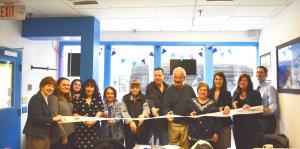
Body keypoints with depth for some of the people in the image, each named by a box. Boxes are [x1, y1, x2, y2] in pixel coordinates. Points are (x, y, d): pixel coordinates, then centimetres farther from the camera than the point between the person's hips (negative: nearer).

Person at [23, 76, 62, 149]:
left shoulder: (47, 99, 13)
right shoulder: (36, 99, -14)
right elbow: (37, 118, -22)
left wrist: (56, 119, -2)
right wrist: (53, 119, -13)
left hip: (45, 135, 8)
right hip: (35, 135, -8)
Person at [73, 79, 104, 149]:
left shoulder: (98, 100, 9)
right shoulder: (78, 100, 7)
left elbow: (99, 112, -1)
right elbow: (74, 113, 2)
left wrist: (94, 120, -19)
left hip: (94, 130, 1)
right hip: (80, 130, 0)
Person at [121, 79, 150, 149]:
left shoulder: (144, 98, 3)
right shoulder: (125, 98, 7)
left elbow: (146, 109, -11)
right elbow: (124, 111, -3)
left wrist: (142, 116, -34)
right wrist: (130, 121, -19)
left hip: (142, 127, -1)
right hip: (129, 128, 1)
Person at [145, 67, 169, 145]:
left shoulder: (167, 87, 10)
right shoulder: (150, 87, -5)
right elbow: (150, 99, -23)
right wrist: (152, 108, -42)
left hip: (165, 119, 4)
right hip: (154, 119, -4)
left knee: (165, 142, 11)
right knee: (153, 141, 1)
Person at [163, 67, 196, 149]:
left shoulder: (189, 89, 7)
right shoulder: (169, 90, 2)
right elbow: (166, 107, -4)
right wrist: (167, 114, -24)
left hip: (187, 123, 1)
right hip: (174, 123, -1)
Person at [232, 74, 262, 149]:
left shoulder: (255, 93, 2)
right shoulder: (236, 93, 14)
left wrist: (250, 107, -23)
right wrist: (232, 105, -10)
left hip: (250, 126, -3)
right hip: (238, 125, 4)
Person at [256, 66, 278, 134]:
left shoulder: (269, 87, -9)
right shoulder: (257, 88, 14)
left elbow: (273, 104, -19)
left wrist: (270, 110, -41)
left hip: (267, 119, -7)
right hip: (257, 118, 7)